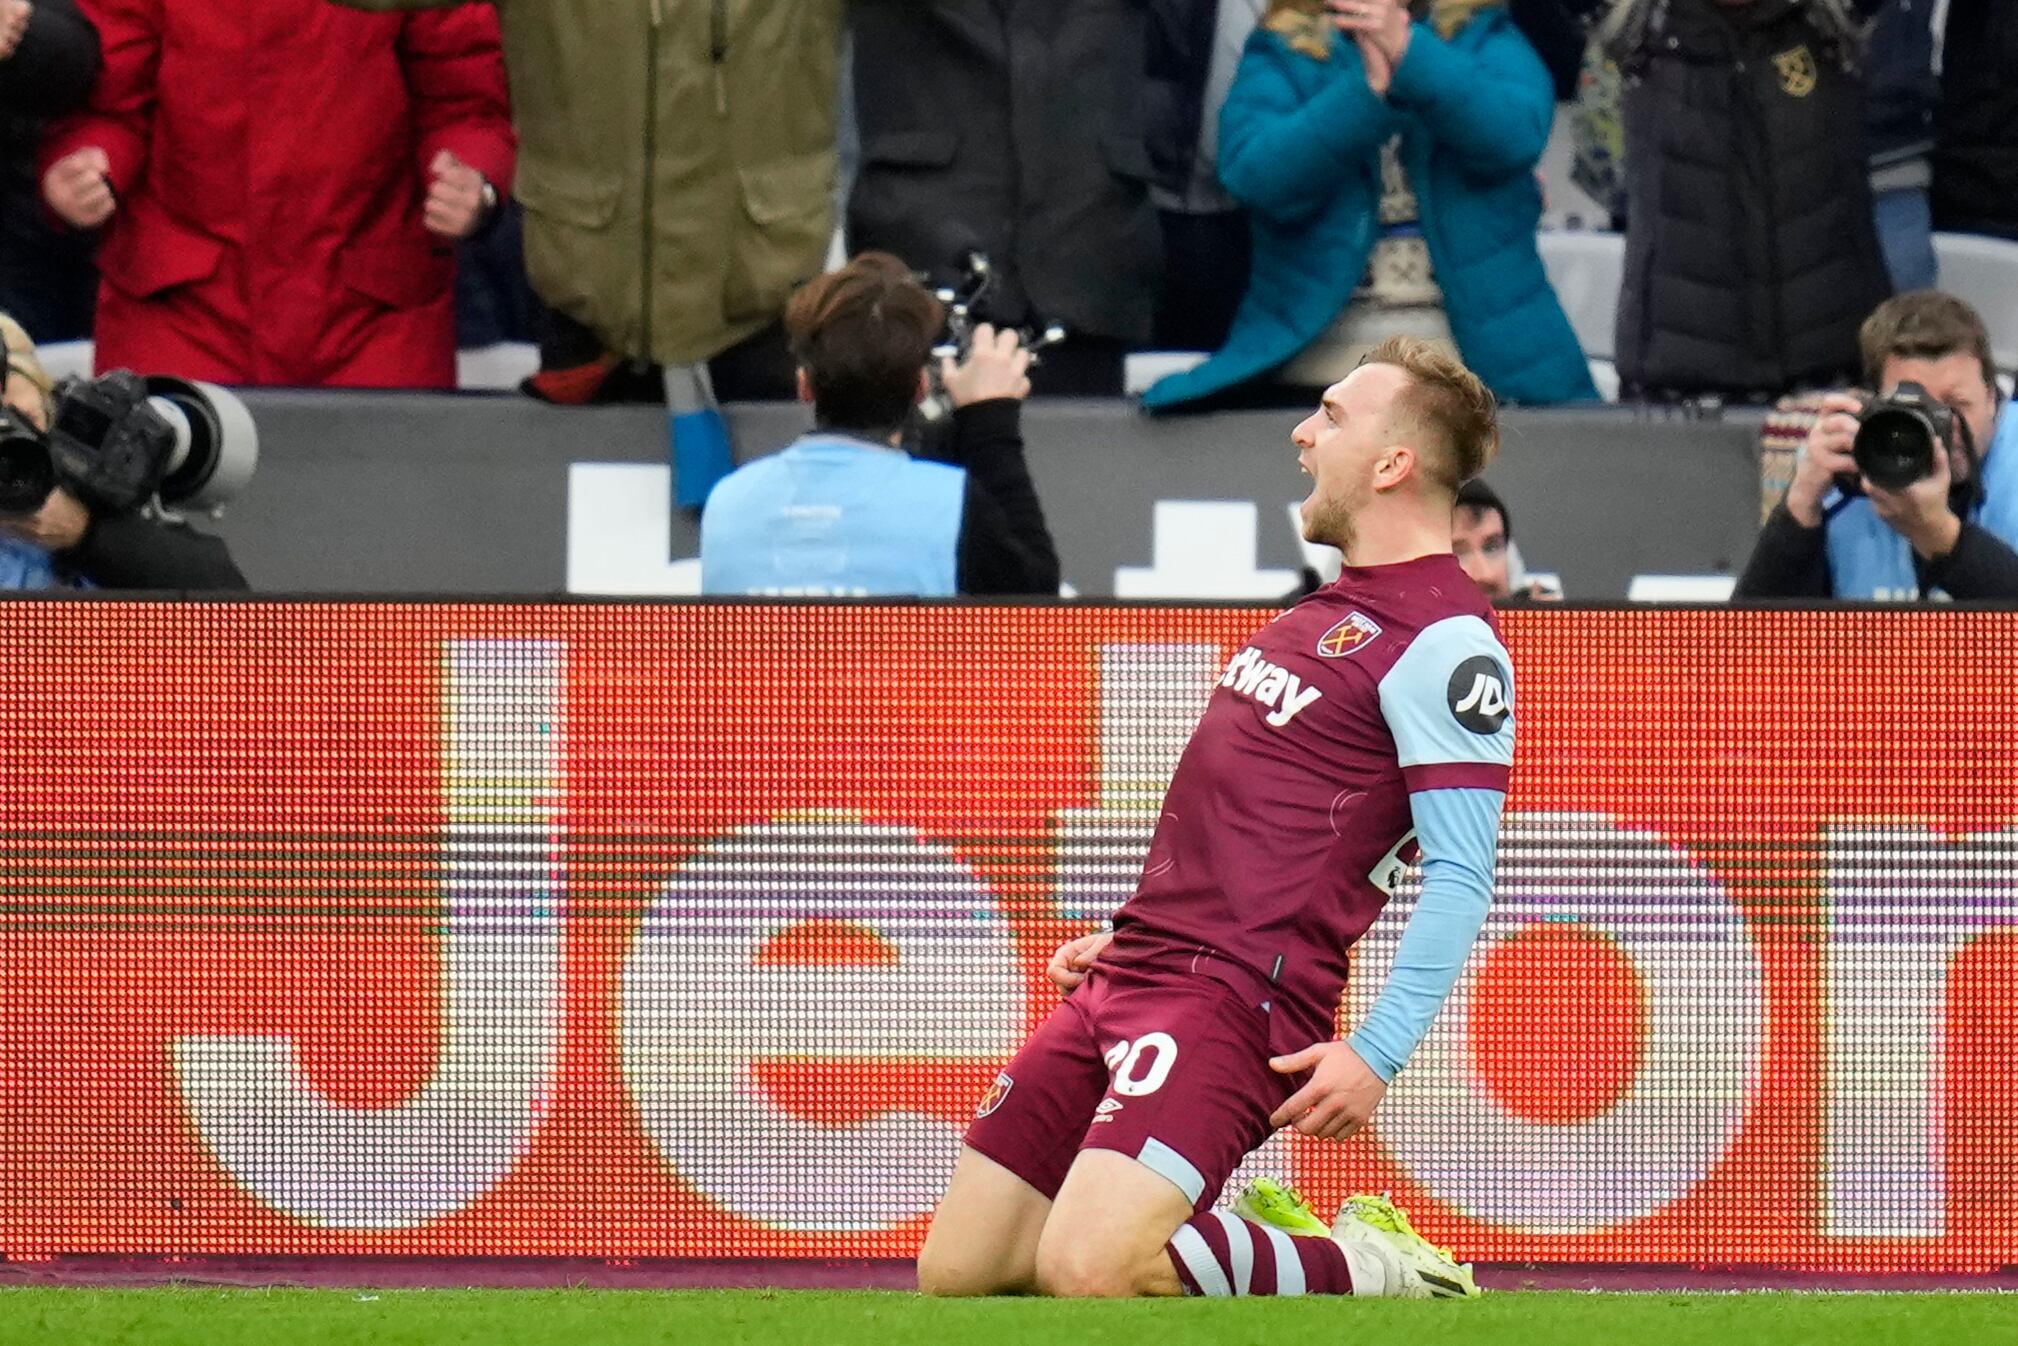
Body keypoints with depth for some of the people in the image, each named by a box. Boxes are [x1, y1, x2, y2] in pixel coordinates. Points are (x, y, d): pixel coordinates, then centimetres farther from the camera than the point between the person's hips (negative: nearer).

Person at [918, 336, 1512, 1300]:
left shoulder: (1444, 641, -10)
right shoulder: (1335, 608, 20)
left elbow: (1460, 877, -15)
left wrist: (1376, 1057, -22)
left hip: (1236, 1001, -9)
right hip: (1132, 972, 9)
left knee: (1087, 1272, -27)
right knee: (955, 1274, 2)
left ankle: (1367, 1272, -6)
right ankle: (1221, 1239, 17)